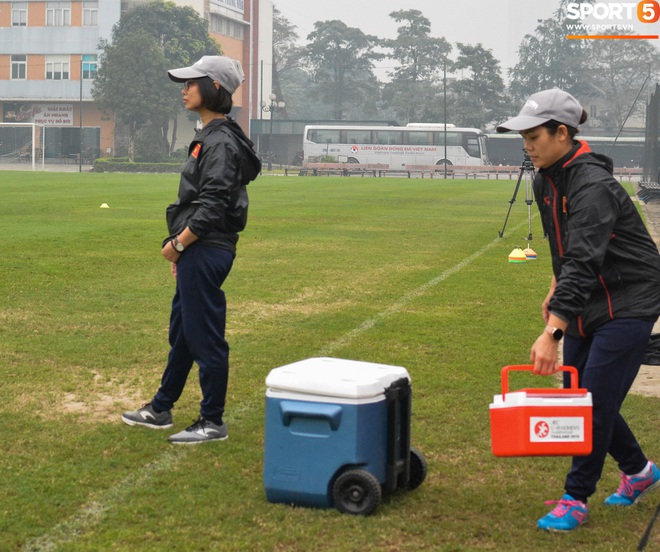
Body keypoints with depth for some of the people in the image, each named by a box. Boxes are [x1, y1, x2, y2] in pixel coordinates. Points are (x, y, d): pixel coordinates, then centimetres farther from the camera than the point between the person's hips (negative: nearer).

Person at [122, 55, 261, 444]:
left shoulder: (221, 142, -17)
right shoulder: (210, 138, 15)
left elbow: (212, 208, -23)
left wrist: (178, 243, -14)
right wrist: (181, 246, 17)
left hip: (206, 253, -11)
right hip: (197, 252, 11)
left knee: (205, 337, -1)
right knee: (182, 331, 20)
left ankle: (213, 422, 10)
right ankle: (160, 409, 33)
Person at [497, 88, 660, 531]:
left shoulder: (593, 186, -27)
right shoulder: (547, 179, 1)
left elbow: (583, 261, -37)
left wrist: (552, 333, -44)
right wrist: (557, 289, 14)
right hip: (587, 301, 9)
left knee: (596, 398, -8)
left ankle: (576, 500, 6)